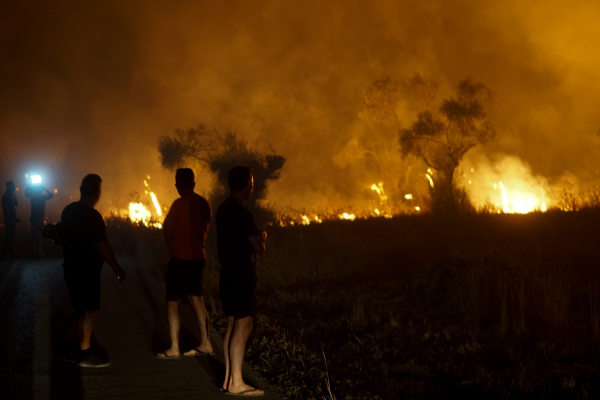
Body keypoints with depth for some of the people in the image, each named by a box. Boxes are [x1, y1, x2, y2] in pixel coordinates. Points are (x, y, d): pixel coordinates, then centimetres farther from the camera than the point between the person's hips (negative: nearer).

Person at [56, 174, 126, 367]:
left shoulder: (69, 210, 5)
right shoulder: (92, 216, -21)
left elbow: (63, 237, 16)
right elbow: (102, 246, -23)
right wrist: (117, 268, -17)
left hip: (72, 267, 8)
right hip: (87, 270, -8)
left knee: (80, 308, 20)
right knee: (89, 311, 2)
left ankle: (67, 345, 23)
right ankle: (85, 354, 10)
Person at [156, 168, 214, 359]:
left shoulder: (179, 204, -13)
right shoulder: (204, 204, 5)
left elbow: (167, 228, -4)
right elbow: (204, 228, 10)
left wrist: (171, 244, 13)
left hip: (180, 257, -7)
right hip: (198, 256, 7)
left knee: (172, 302, 1)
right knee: (196, 298, 15)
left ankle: (174, 349, 1)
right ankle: (206, 344, 17)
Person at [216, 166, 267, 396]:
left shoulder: (223, 210, 11)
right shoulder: (242, 214, -18)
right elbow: (259, 249, -15)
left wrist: (256, 238, 4)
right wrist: (261, 237, 7)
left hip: (228, 275, 9)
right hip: (242, 277, -9)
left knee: (232, 326, 13)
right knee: (243, 327, -5)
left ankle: (229, 378, 18)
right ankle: (236, 383, -3)